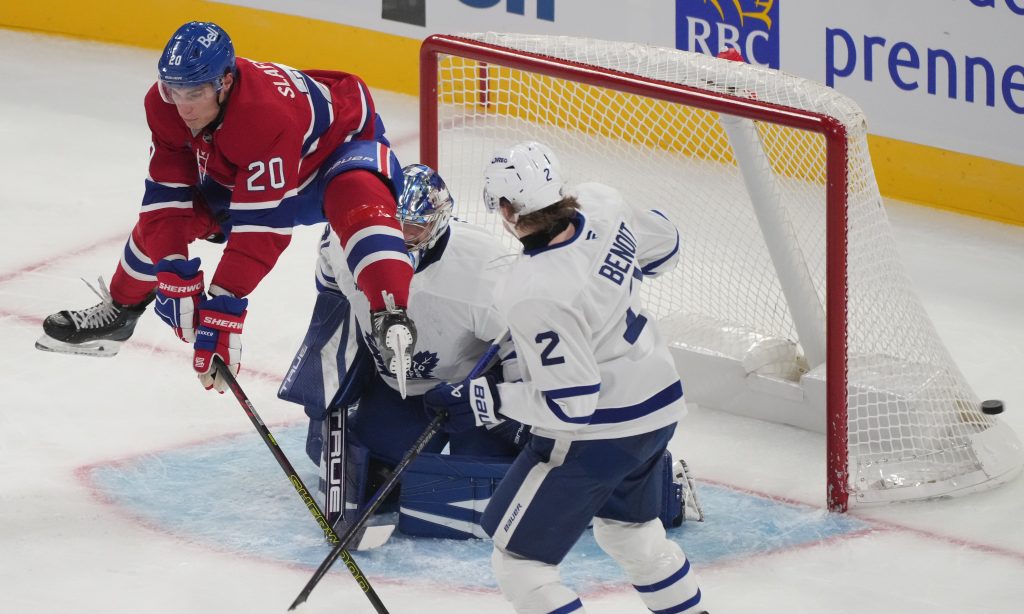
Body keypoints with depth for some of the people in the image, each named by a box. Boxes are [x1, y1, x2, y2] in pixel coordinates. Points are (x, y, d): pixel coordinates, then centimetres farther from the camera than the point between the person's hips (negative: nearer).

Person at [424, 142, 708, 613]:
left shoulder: (534, 296, -31)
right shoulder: (600, 204, -10)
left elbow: (569, 404, -25)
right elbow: (662, 247, 11)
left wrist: (482, 400, -17)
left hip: (594, 439, -9)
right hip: (660, 406, 9)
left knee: (519, 562, 2)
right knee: (629, 529, 33)